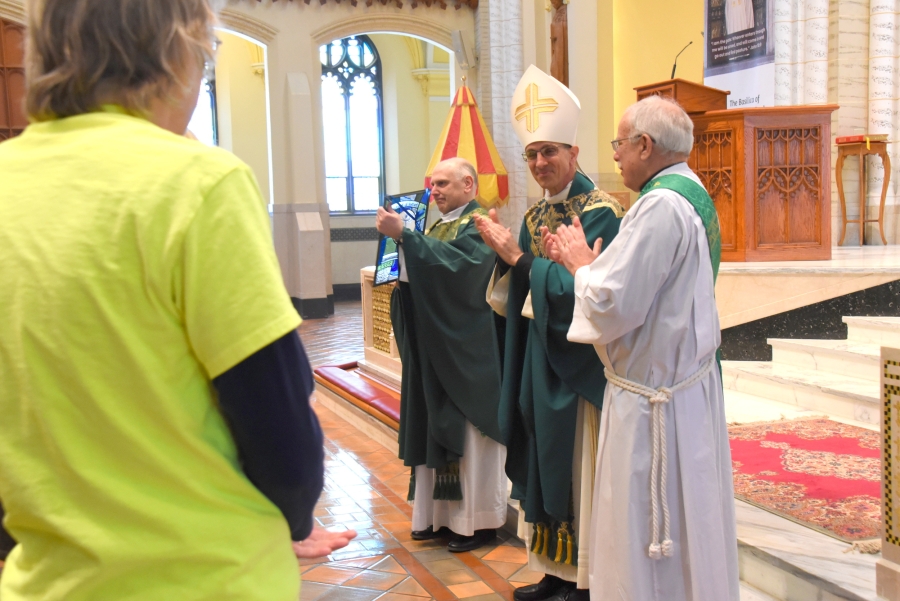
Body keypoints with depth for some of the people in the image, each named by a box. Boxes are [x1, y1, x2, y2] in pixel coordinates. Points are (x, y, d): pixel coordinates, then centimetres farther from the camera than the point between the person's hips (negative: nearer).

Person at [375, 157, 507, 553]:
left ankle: (479, 520, 11)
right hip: (436, 347, 8)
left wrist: (403, 236, -31)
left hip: (467, 350, -8)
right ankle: (440, 512, 21)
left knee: (468, 431, -1)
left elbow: (454, 263, -28)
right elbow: (421, 275, 14)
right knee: (438, 428, 11)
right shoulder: (439, 226, 15)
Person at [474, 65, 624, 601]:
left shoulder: (600, 212, -13)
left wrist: (519, 257, -19)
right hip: (539, 358, 8)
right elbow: (513, 295, 10)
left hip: (579, 362, -8)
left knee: (579, 468, 1)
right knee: (546, 463, 13)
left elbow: (582, 290, -21)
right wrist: (501, 251, -8)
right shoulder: (535, 214, 11)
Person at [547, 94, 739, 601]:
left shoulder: (662, 206, -22)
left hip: (654, 397, -10)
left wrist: (581, 263, -7)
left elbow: (612, 305, -24)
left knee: (647, 543, 4)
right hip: (690, 381, 10)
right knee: (688, 536, 21)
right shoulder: (693, 194, 10)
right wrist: (589, 262, 7)